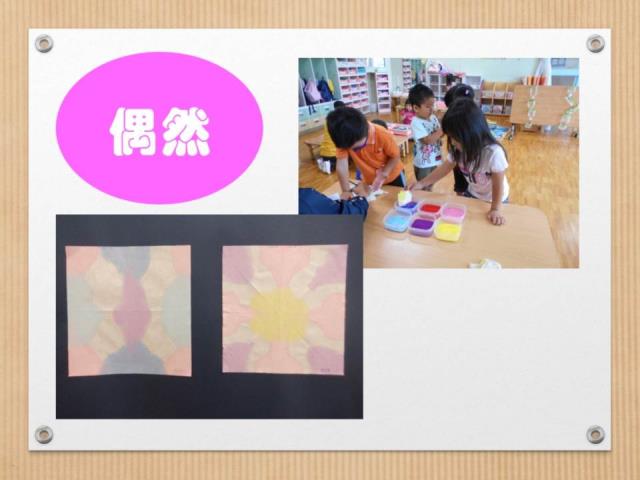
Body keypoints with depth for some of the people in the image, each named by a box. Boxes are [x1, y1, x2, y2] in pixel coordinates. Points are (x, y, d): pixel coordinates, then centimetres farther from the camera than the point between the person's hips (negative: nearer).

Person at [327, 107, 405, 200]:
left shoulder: (383, 135, -35)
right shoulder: (344, 140, -31)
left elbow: (396, 156, -20)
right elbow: (341, 164, -28)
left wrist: (383, 174, -29)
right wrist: (346, 191, -29)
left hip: (392, 176, -2)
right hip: (370, 180, 2)